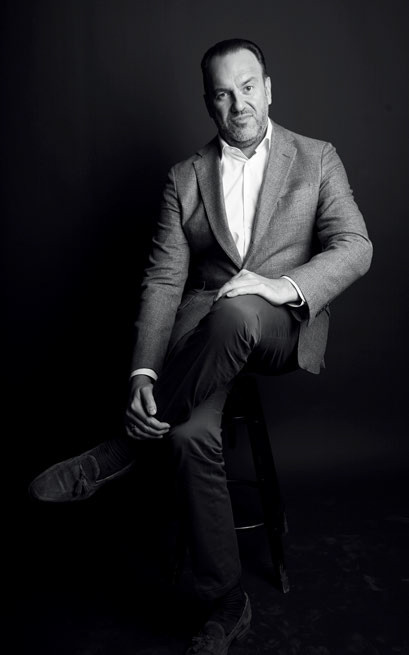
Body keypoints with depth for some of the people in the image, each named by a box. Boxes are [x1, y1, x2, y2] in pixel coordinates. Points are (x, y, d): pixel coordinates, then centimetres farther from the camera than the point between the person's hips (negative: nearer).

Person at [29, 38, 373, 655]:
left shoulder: (317, 159, 10)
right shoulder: (186, 177, 11)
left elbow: (355, 247, -1)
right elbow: (163, 280, 1)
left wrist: (288, 285, -22)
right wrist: (144, 372, -14)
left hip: (284, 326, -1)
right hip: (205, 327, 2)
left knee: (236, 313, -40)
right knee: (191, 433, -30)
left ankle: (123, 444, -19)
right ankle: (227, 603, -9)